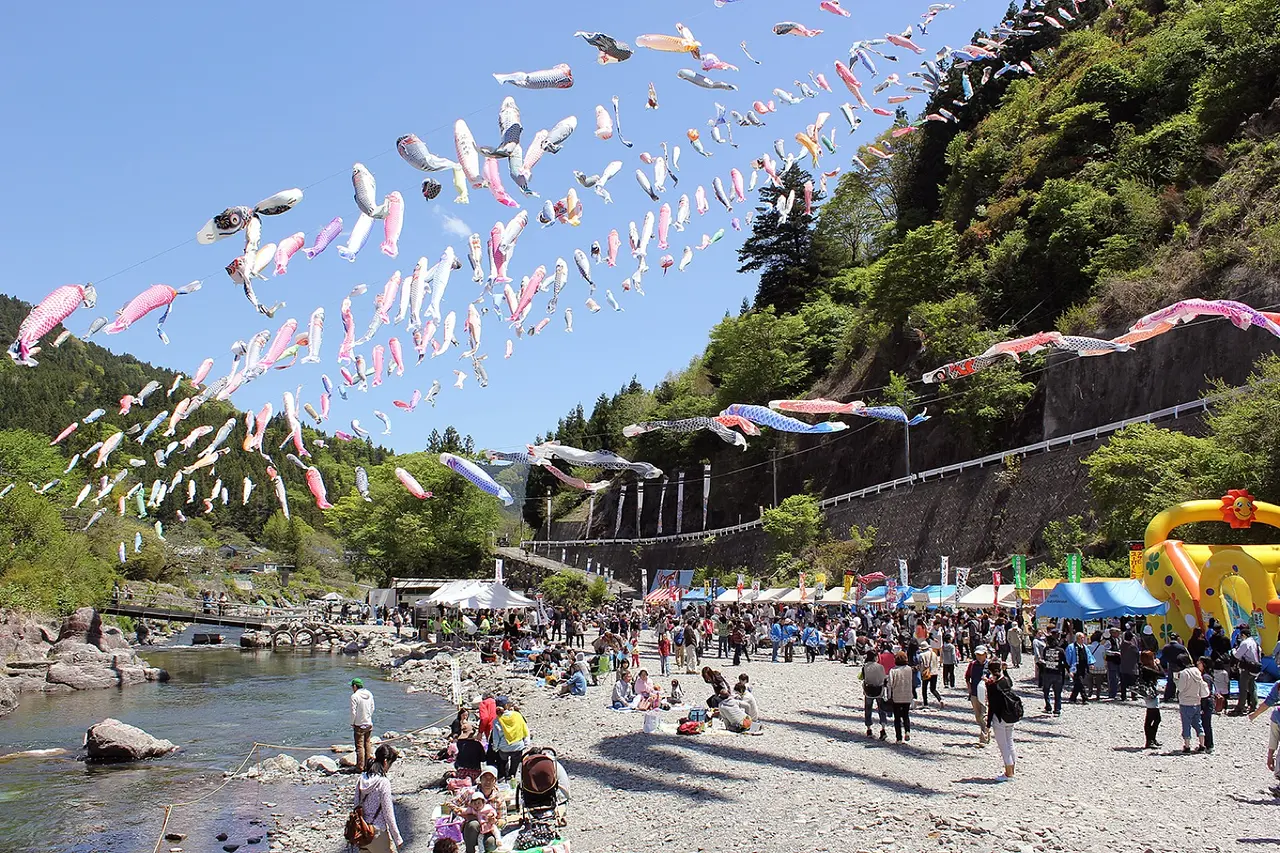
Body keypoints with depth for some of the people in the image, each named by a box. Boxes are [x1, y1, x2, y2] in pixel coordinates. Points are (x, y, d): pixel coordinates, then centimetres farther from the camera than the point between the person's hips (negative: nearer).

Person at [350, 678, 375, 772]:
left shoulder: (354, 696, -17)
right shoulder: (370, 694, 2)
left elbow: (353, 712, -16)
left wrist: (352, 723, -2)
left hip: (359, 725, -6)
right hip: (369, 724, 6)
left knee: (360, 746, 1)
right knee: (368, 744, 16)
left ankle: (360, 766, 4)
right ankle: (369, 764, 22)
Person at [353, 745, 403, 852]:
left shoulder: (361, 780, 0)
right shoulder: (383, 783, -19)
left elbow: (357, 806, 8)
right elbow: (388, 814, -16)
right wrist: (398, 839, -6)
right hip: (378, 833, -6)